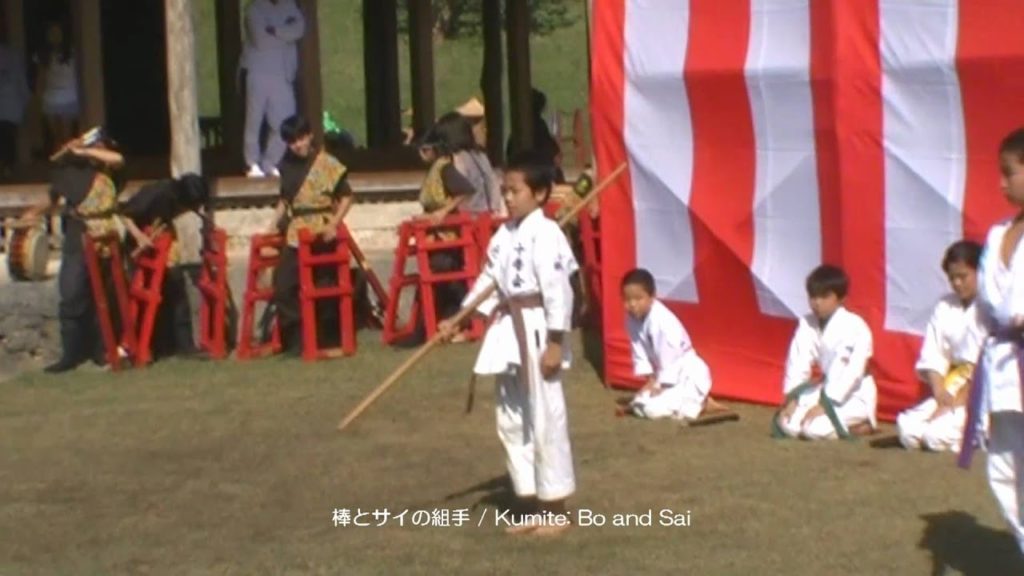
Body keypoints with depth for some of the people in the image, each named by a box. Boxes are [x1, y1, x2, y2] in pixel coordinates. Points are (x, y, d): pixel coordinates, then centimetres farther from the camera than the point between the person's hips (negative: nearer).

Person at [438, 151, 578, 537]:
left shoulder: (545, 234, -15)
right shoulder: (504, 235, 11)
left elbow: (557, 290, -19)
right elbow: (489, 281, 17)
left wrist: (555, 342, -20)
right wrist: (457, 320, 11)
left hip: (538, 330, -10)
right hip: (510, 330, 10)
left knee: (545, 418, -3)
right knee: (511, 420, 14)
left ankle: (556, 509, 7)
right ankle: (532, 505, 24)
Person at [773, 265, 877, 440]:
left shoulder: (856, 328, -18)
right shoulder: (806, 325, -1)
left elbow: (852, 372, -22)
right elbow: (798, 363, -4)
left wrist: (825, 405, -25)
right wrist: (792, 399, -15)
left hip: (853, 396, -6)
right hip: (827, 388, 6)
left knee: (815, 427, -28)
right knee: (788, 423, -16)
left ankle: (858, 425, 0)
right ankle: (841, 423, 6)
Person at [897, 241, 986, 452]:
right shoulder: (945, 308, 9)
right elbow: (932, 358, 6)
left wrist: (960, 401, -17)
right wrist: (940, 393, -10)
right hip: (953, 388, 6)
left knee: (939, 435, -27)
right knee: (908, 429, -17)